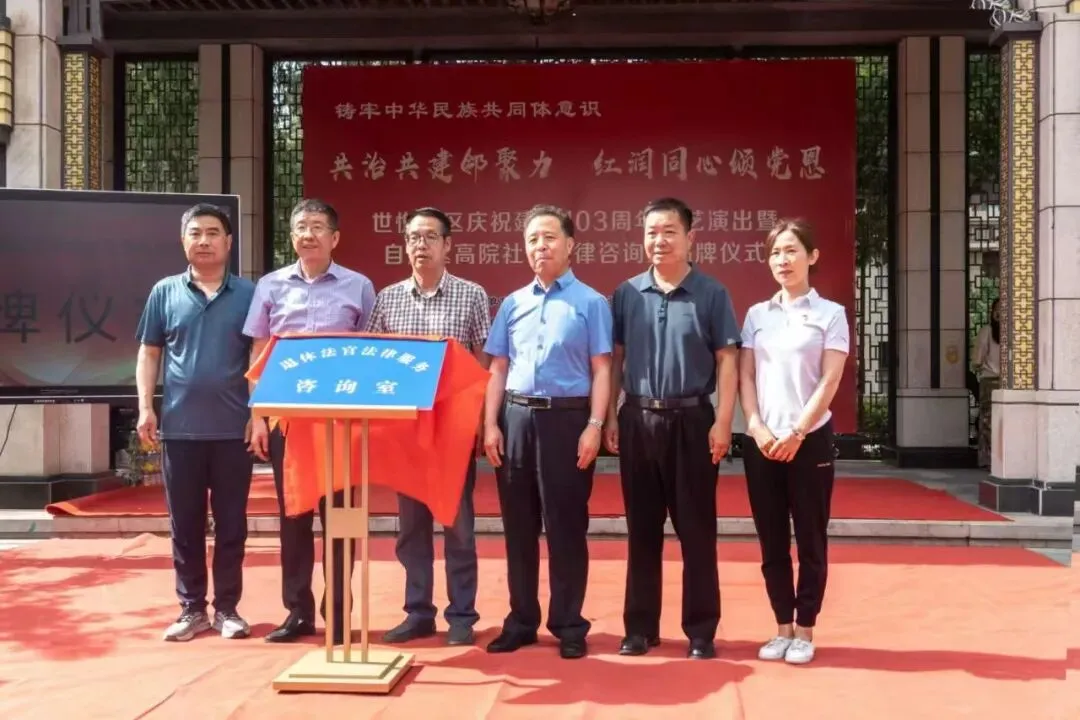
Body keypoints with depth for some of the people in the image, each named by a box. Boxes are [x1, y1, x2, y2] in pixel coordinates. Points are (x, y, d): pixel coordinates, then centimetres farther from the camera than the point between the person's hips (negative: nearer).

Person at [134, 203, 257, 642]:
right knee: (185, 522, 8)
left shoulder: (248, 294, 2)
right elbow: (149, 353, 8)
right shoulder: (165, 292, 6)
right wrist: (145, 407, -2)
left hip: (233, 427, -1)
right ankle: (192, 608, 20)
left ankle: (227, 608, 17)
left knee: (231, 522, 6)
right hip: (180, 427, 1)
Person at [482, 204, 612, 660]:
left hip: (567, 418, -3)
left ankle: (569, 625, 14)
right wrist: (490, 424, 3)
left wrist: (594, 425, -11)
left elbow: (601, 370, -2)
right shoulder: (512, 304, 12)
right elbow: (498, 369, 12)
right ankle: (521, 621, 21)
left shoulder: (591, 302, 1)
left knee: (566, 526, 2)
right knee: (518, 526, 9)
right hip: (516, 418, 4)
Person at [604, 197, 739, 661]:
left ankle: (701, 631, 15)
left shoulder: (711, 294, -1)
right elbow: (615, 359, 10)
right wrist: (610, 417, 4)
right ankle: (640, 627, 20)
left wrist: (723, 422, -10)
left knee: (696, 531, 4)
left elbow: (727, 361, -2)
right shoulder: (627, 294, 7)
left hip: (692, 420, -2)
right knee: (642, 530, 10)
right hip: (638, 421, 3)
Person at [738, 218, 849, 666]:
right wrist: (757, 428, -9)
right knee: (772, 542, 7)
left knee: (810, 541, 4)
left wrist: (796, 433, -13)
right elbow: (746, 377, 5)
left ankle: (804, 631, 14)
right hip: (761, 441, 3)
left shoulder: (830, 314, 0)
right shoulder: (757, 315, 9)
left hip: (810, 440, -3)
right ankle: (783, 628, 18)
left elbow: (829, 382, -6)